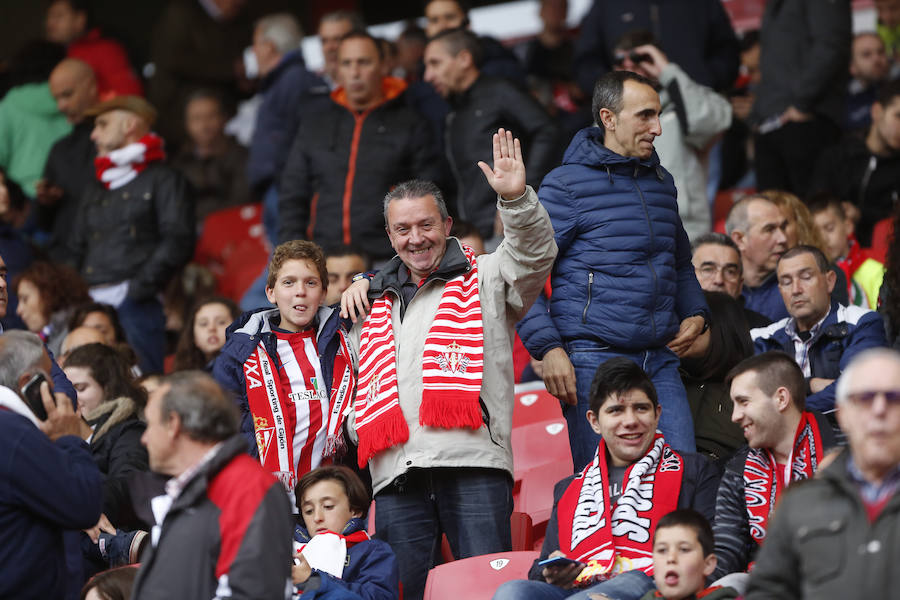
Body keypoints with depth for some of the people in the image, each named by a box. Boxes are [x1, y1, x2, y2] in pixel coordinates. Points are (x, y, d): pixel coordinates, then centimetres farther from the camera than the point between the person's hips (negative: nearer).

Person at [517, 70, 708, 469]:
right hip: (593, 358, -6)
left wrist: (695, 314, 13)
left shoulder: (660, 182, 17)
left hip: (660, 360, 6)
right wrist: (548, 348, -16)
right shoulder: (567, 185, -4)